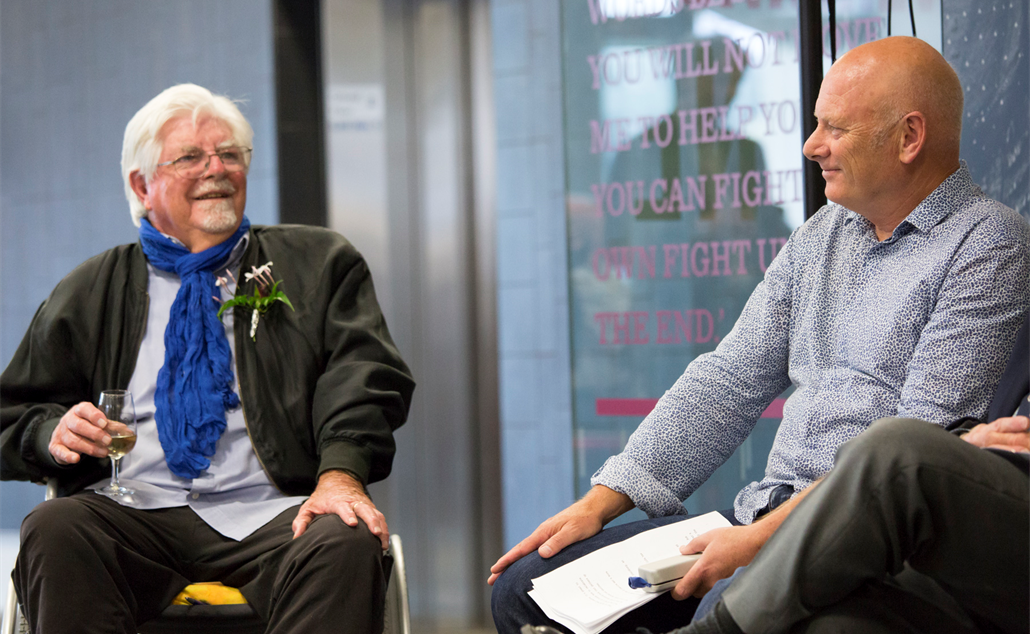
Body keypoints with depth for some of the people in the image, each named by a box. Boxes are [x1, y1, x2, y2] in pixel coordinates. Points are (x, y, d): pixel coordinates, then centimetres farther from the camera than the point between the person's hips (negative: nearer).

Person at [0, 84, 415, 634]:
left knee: (345, 543, -34)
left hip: (266, 515, -1)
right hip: (132, 514, 1)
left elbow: (361, 377, 4)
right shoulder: (87, 294, 21)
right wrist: (55, 433, -4)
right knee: (53, 531, -32)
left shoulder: (319, 264, 18)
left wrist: (340, 473, -17)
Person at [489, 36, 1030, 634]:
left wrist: (763, 539, -20)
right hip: (767, 519, 8)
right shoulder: (822, 235, 18)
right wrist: (600, 502, 6)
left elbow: (925, 439, -16)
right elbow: (729, 383, 16)